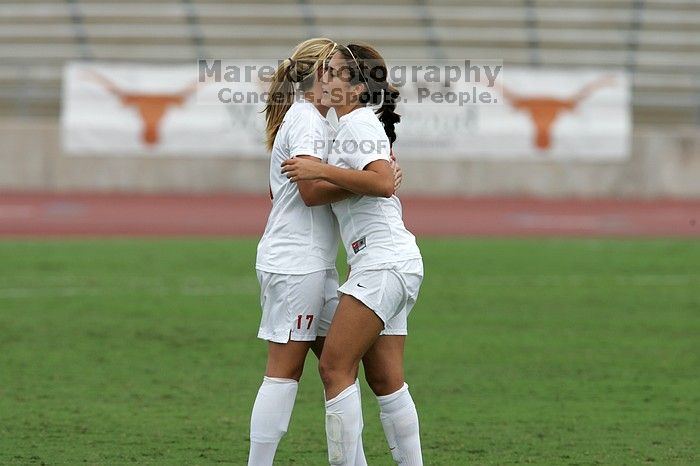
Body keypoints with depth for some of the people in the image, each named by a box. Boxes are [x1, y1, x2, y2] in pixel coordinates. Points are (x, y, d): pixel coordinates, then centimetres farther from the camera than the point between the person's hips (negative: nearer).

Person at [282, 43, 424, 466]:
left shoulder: (359, 124, -10)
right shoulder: (362, 124, 20)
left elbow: (382, 183, -25)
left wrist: (322, 171, -23)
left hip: (383, 261, -10)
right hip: (395, 264, 10)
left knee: (335, 367, -11)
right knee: (386, 379, 9)